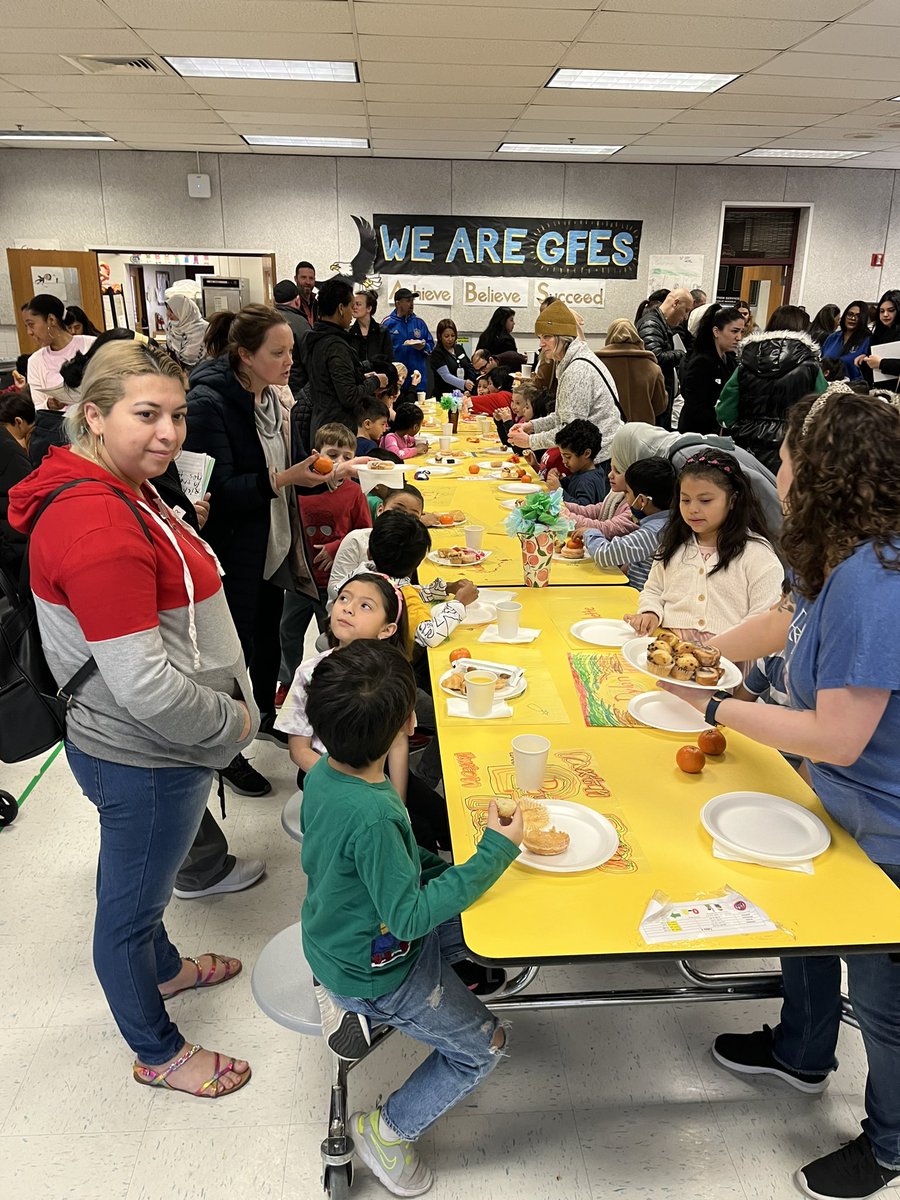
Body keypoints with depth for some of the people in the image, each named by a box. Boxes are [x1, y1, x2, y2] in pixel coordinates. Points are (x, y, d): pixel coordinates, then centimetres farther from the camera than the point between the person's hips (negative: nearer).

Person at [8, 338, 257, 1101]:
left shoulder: (121, 491, 4)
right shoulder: (96, 525, -30)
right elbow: (143, 683, -31)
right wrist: (232, 723, -17)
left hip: (147, 745, 10)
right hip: (143, 759, -10)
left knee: (140, 881, 31)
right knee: (130, 904, 14)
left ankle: (163, 968, 57)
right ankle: (158, 1053, 37)